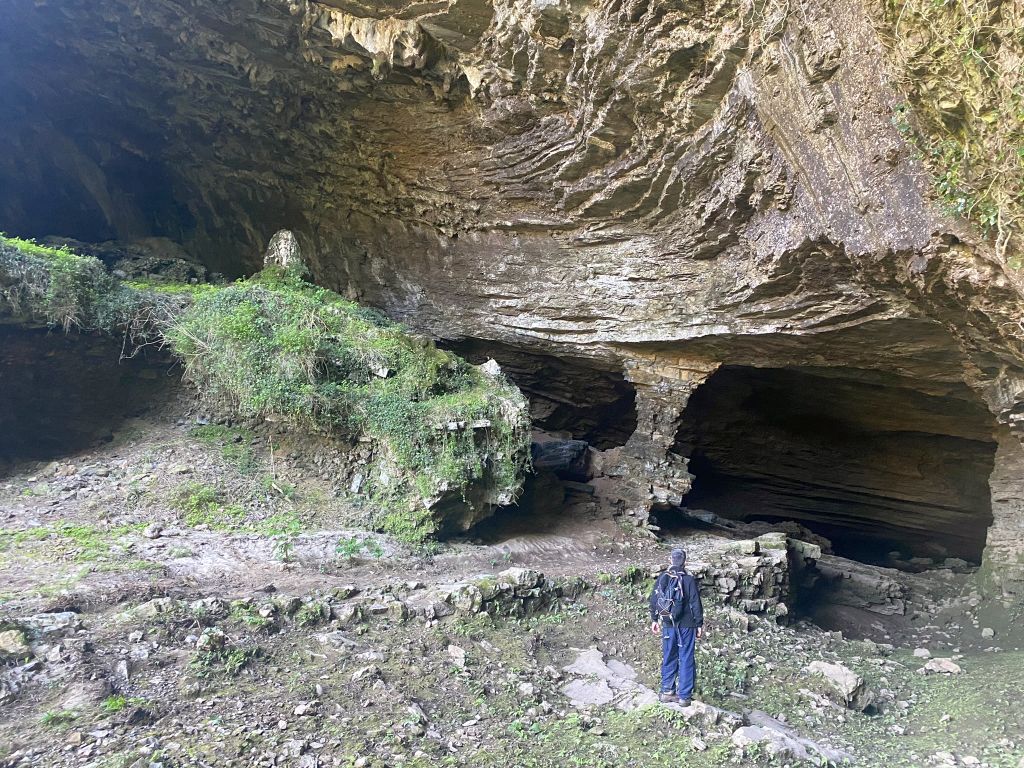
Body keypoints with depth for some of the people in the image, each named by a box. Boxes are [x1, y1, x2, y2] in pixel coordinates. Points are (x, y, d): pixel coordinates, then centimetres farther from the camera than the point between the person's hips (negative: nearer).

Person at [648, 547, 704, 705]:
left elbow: (654, 600, 6)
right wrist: (699, 624, -1)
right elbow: (696, 604, -10)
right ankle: (684, 696, 9)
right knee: (686, 660, 5)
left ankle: (667, 691, 22)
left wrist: (654, 620, 16)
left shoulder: (662, 579, 0)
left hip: (668, 625, 4)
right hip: (686, 626, -4)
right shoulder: (689, 580, -13)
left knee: (668, 658, 15)